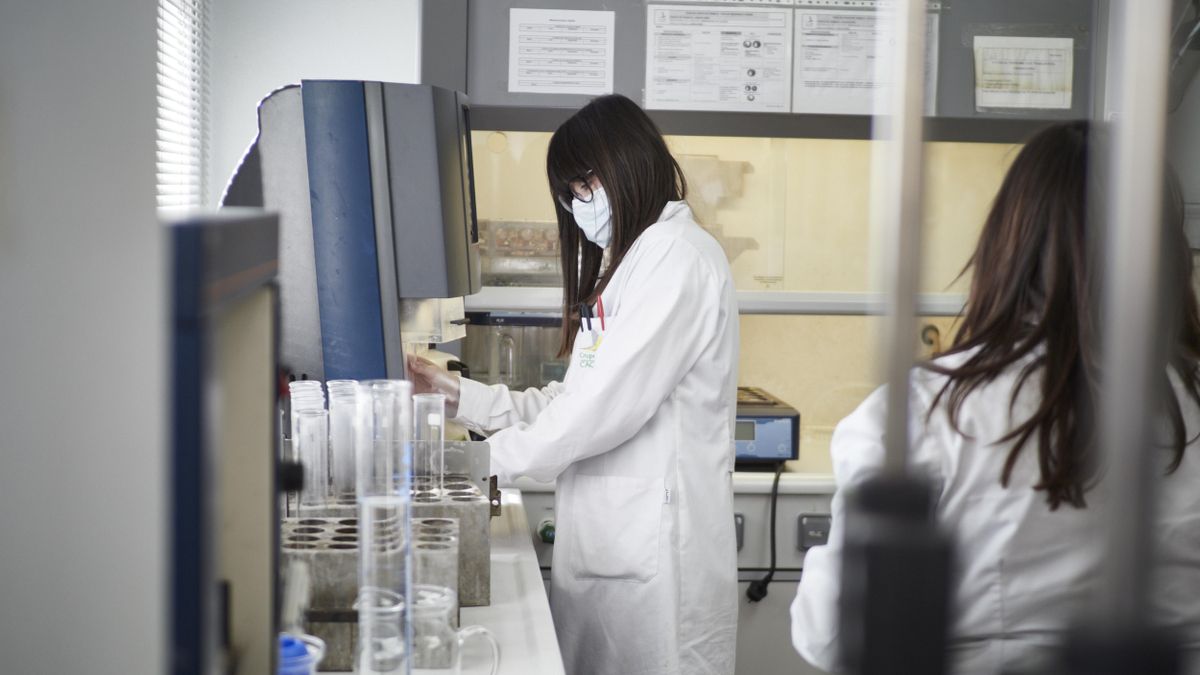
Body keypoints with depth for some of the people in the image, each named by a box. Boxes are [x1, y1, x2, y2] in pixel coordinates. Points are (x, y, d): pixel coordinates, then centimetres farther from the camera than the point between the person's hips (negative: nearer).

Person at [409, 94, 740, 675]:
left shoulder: (679, 258, -11)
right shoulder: (633, 261, 21)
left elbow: (609, 404, -18)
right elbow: (574, 399, 17)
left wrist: (492, 458, -9)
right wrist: (457, 395, 9)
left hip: (653, 551, -9)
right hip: (604, 540, 9)